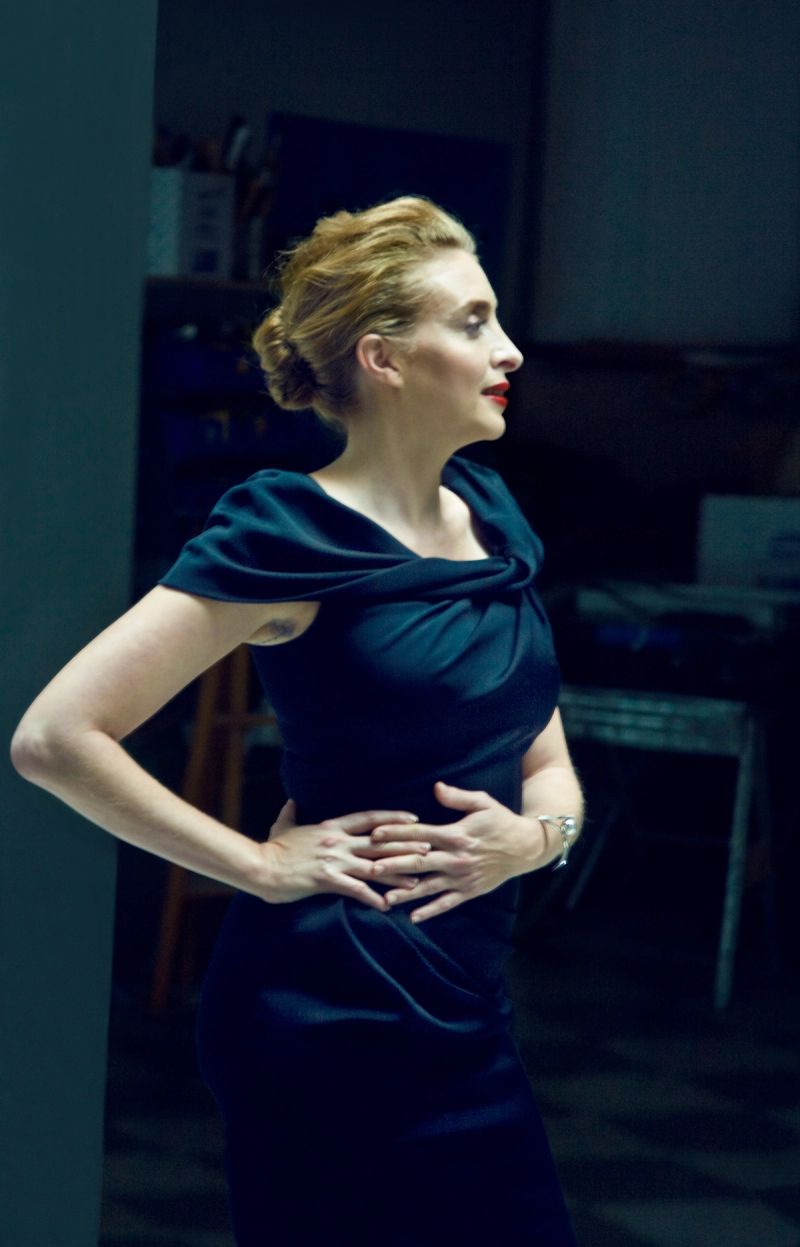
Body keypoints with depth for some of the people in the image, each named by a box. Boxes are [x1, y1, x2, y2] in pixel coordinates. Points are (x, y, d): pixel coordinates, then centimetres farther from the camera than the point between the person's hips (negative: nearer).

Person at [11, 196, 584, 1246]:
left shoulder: (491, 518, 10)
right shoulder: (294, 539, -12)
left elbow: (550, 766, 17)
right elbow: (56, 736, -17)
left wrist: (536, 835, -6)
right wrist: (262, 864, -13)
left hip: (461, 1009, 7)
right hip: (331, 1012, -7)